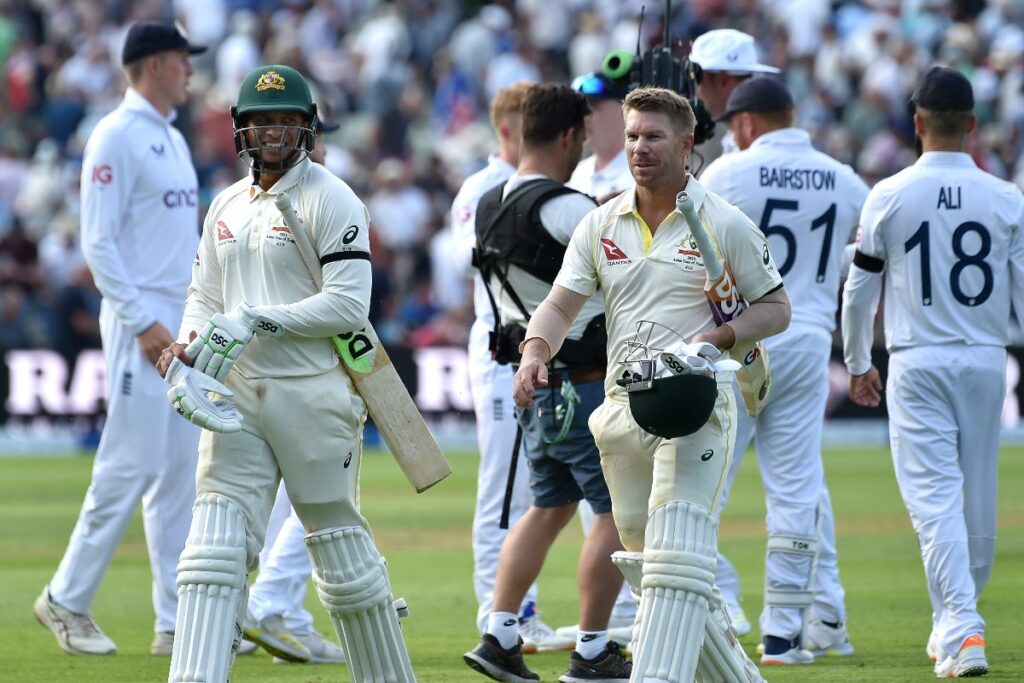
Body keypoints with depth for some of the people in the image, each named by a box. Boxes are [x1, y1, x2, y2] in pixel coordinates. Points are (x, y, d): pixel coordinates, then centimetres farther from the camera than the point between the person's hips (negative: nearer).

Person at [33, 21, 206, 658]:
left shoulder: (173, 140, 18)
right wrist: (143, 322, -20)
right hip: (141, 322, -9)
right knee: (130, 466, -8)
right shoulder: (117, 137, -10)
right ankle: (67, 600, 3)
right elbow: (98, 242, -16)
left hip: (185, 325, 9)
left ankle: (180, 623, 8)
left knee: (182, 472, 6)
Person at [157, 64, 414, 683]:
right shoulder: (227, 207, 16)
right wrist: (187, 345, 0)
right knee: (215, 545, -7)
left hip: (312, 393, -6)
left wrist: (258, 321, -19)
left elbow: (349, 305, -14)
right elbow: (205, 296, 22)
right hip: (236, 398, 6)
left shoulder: (330, 201, -6)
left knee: (341, 548, 3)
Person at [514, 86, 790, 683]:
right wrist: (536, 351, -14)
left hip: (696, 409, -6)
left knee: (677, 557, -18)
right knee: (648, 561, 11)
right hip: (623, 406, 6)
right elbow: (560, 305, 8)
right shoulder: (601, 226, 11)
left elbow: (776, 309, 3)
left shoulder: (725, 225, -1)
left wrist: (717, 338, -14)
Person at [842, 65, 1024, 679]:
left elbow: (859, 290, 3)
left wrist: (858, 363, 16)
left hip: (916, 365, -2)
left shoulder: (890, 197, -5)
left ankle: (961, 628, -17)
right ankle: (958, 621, 27)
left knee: (934, 497, -5)